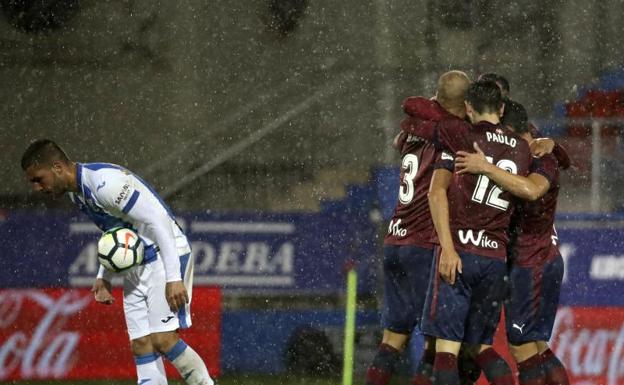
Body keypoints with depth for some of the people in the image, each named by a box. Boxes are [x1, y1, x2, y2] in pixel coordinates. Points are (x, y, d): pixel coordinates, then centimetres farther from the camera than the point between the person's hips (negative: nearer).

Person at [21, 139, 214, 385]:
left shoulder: (105, 183, -24)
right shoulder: (76, 192, 7)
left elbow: (158, 221, -25)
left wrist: (173, 277, -27)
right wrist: (104, 278, 11)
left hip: (165, 257, -9)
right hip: (135, 266, 9)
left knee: (163, 339, -18)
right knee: (141, 346, 1)